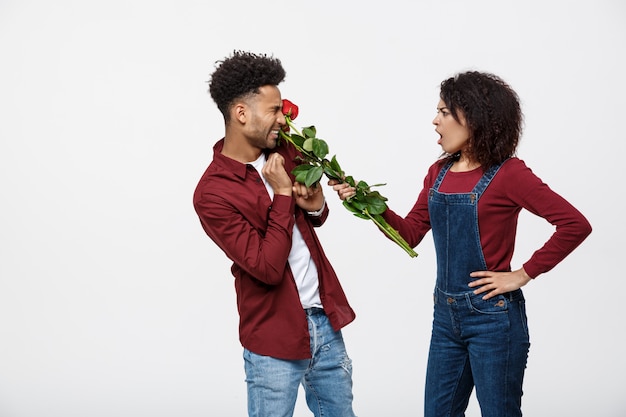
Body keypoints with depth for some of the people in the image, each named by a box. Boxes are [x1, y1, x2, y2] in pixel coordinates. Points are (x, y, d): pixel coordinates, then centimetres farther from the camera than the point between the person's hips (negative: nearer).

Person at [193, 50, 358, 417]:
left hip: (326, 320, 7)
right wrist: (283, 193, -20)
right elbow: (267, 268, -23)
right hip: (275, 336, -6)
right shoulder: (212, 194, -19)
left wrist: (315, 206, -6)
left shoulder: (282, 151, 2)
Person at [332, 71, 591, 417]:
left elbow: (575, 225, -17)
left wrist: (523, 274, -16)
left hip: (493, 317, -7)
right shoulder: (439, 172, 7)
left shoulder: (508, 173, -13)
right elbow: (410, 233, 9)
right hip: (447, 314, 7)